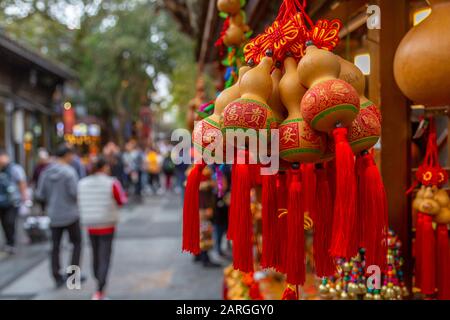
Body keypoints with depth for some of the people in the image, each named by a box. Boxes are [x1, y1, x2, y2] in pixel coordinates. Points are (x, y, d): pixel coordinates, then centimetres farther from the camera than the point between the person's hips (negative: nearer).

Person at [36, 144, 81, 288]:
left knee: (55, 246, 10)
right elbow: (75, 192, -20)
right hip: (70, 214, -5)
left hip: (54, 215, 5)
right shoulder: (69, 171, -15)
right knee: (77, 243, 12)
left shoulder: (46, 172, 3)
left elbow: (40, 195, 3)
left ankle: (57, 277, 12)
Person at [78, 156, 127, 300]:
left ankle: (100, 289, 33)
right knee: (104, 259, -1)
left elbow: (80, 202, 7)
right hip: (107, 226, -4)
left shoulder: (82, 183, -2)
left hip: (91, 226, 5)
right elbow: (122, 201, -3)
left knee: (96, 256, 19)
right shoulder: (112, 183, -13)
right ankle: (99, 292, -9)